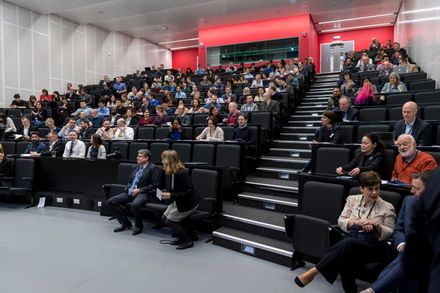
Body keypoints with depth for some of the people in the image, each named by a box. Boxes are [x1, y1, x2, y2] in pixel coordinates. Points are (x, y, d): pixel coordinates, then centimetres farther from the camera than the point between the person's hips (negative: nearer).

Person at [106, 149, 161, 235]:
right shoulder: (136, 167, 20)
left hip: (143, 193, -8)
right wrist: (129, 188, 0)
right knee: (110, 201, -7)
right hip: (131, 192, 8)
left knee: (134, 205, -37)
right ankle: (125, 223, 6)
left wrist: (139, 190, -15)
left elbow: (154, 185, -11)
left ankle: (139, 226, -8)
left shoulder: (153, 168, -3)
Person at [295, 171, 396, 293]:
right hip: (351, 241, 2)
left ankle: (314, 271, -34)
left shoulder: (387, 207, 4)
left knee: (349, 243, -37)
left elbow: (390, 234, 3)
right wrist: (357, 222, -10)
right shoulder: (352, 200, 11)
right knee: (347, 255, -39)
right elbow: (341, 221, 8)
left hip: (373, 246, -2)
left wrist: (375, 224, -15)